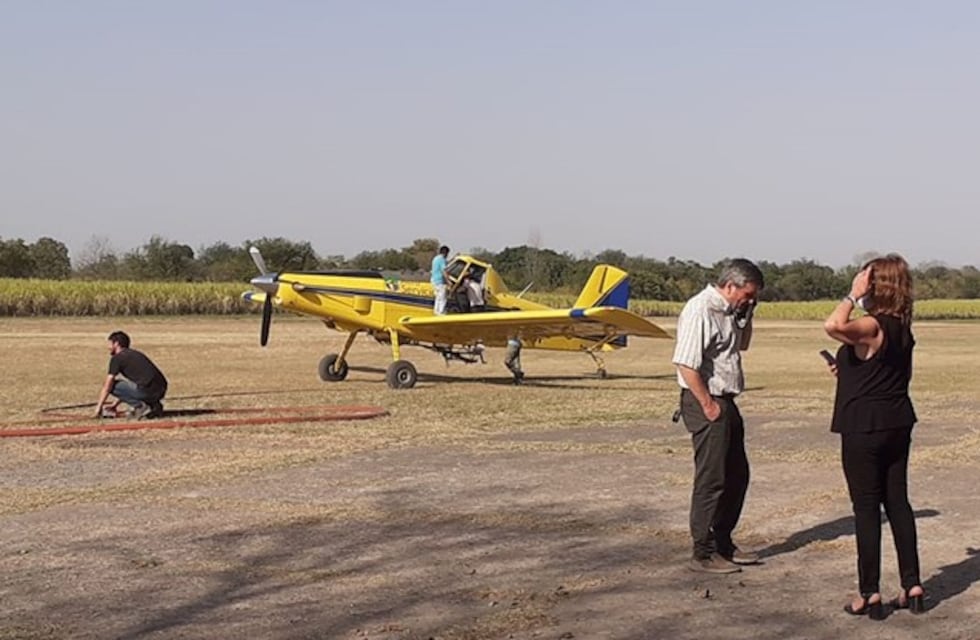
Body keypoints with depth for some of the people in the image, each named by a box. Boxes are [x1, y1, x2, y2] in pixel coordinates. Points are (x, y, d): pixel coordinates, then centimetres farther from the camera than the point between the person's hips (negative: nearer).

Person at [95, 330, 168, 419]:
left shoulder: (116, 358, 2)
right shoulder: (135, 354, 27)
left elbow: (107, 387, 2)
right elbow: (126, 388, 35)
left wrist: (99, 407, 13)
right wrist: (114, 405, 38)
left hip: (148, 391, -8)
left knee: (112, 386, 3)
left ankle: (140, 407, -4)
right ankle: (154, 405, 12)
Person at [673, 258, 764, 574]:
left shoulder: (728, 312, 13)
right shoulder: (700, 311, -17)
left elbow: (742, 345, 31)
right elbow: (685, 364, -24)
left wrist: (747, 317, 14)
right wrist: (708, 405, -19)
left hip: (725, 401, 10)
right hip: (706, 403, -10)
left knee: (737, 475, 17)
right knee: (712, 479, -5)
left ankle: (723, 543, 30)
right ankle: (703, 554, 3)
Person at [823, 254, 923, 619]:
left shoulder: (873, 326, -18)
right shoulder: (902, 328, 9)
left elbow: (833, 326, -38)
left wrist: (853, 296, -22)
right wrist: (850, 367, 19)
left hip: (865, 427, -8)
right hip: (897, 423, 8)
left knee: (866, 508, -1)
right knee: (898, 502, 13)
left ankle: (870, 595, 4)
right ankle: (912, 587, 16)